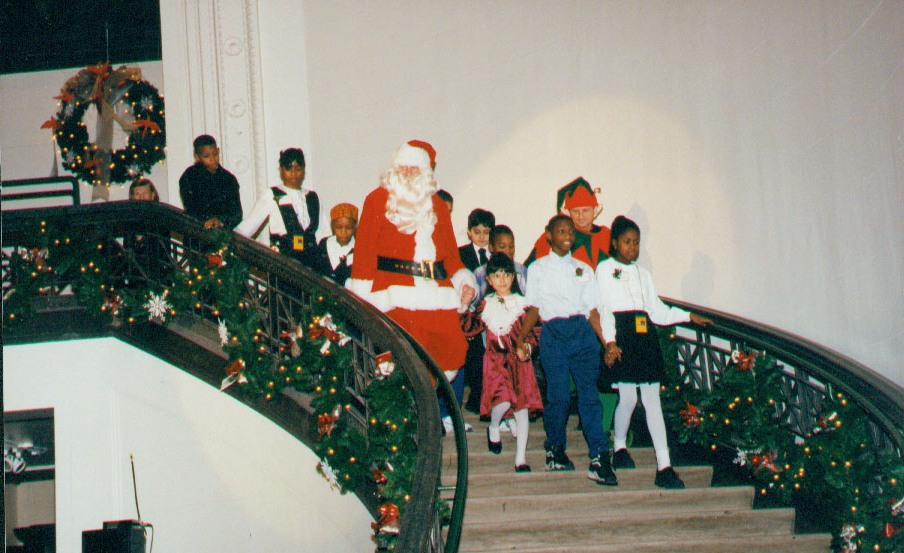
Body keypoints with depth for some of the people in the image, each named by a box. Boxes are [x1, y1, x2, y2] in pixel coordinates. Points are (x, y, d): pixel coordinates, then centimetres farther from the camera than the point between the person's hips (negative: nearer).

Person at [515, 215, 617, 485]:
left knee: (589, 393, -7)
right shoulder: (538, 268, 12)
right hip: (554, 333, -2)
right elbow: (534, 308, 9)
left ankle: (599, 458, -11)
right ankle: (555, 450, 14)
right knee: (558, 395, -3)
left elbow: (593, 309, 13)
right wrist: (520, 339, -2)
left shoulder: (584, 269, 18)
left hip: (583, 331, 2)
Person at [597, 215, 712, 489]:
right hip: (621, 336, -5)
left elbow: (657, 310, 21)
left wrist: (688, 315, 10)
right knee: (628, 397, -9)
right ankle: (619, 448, 18)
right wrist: (610, 342, -15)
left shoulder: (643, 274, 23)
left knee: (652, 399, -2)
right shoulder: (605, 269, 7)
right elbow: (603, 308, -3)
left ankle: (664, 466, -7)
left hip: (645, 336, 5)